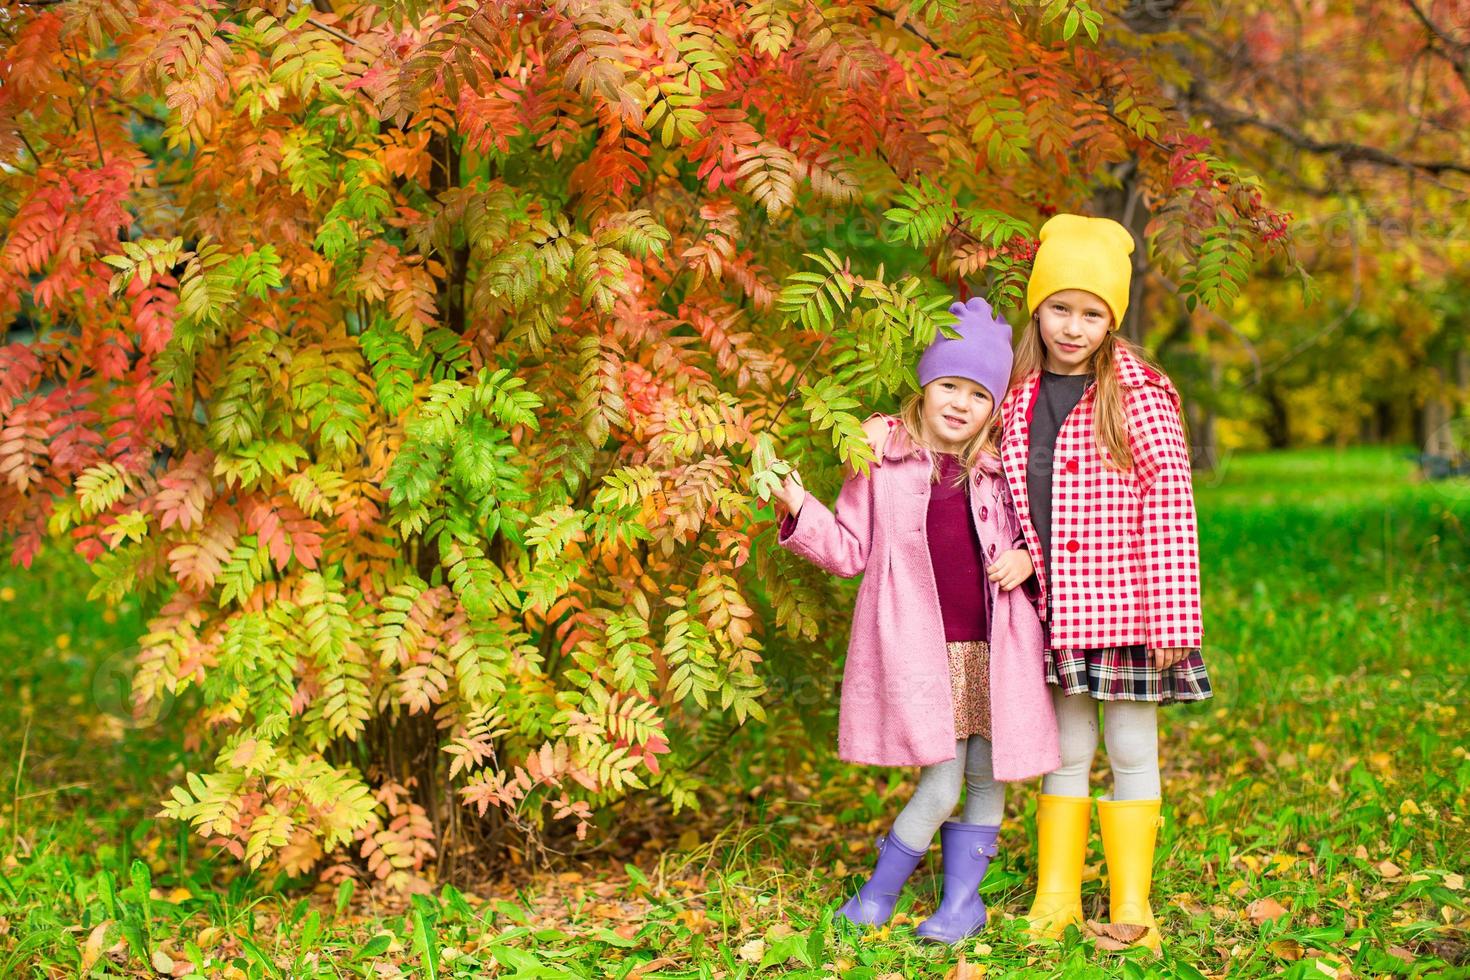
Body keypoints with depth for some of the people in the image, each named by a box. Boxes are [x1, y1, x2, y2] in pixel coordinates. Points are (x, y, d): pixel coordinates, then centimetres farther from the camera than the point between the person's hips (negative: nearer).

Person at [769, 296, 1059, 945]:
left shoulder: (1001, 471, 8)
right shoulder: (882, 462, 1)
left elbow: (1030, 537, 21)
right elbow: (851, 550, 3)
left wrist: (1026, 559, -1)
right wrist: (799, 509, -11)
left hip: (994, 649, 4)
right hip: (921, 651, -3)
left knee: (987, 779, 8)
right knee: (940, 784, -9)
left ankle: (962, 899, 25)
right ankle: (881, 889, 14)